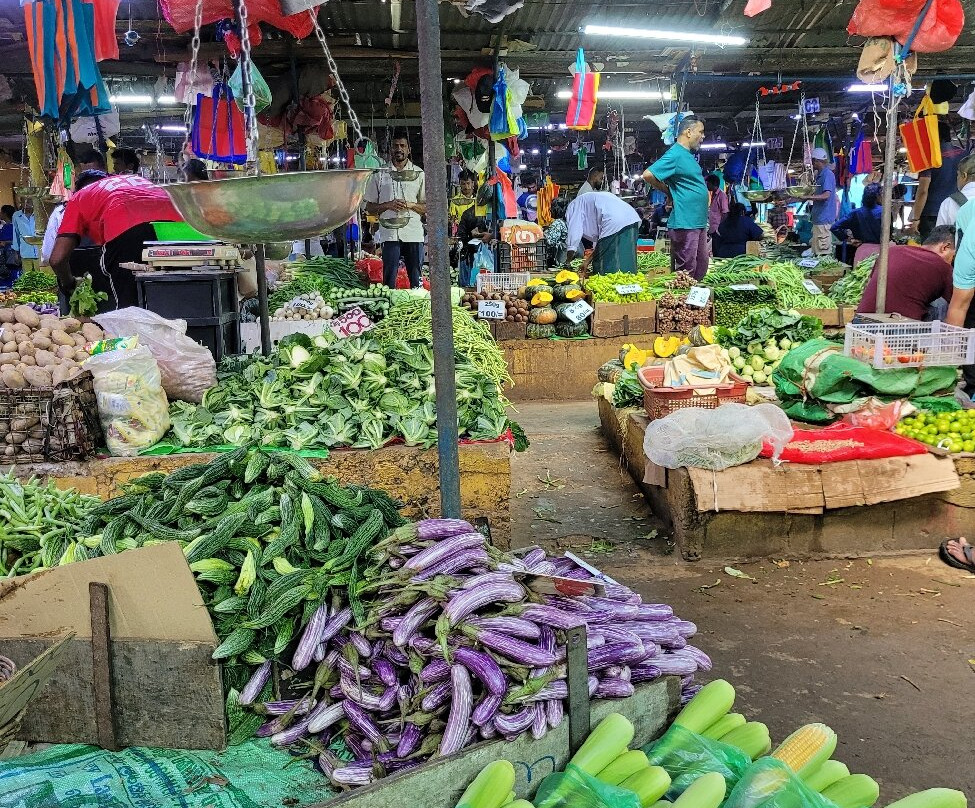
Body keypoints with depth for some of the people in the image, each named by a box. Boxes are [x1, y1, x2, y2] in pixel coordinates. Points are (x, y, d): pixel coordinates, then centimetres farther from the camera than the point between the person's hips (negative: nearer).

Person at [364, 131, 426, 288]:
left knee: (416, 281, 2)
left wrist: (409, 205, -8)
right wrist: (388, 205, -8)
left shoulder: (419, 174, 11)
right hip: (390, 234, 0)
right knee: (389, 279, -4)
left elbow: (428, 206, 10)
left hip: (414, 234, 1)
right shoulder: (380, 175, 10)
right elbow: (370, 208, 10)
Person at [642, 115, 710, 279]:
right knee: (686, 271, -7)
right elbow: (648, 175, -21)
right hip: (684, 223, -10)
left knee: (701, 267, 14)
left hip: (698, 223, 10)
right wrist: (669, 192, -8)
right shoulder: (675, 154, -13)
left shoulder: (688, 154, 17)